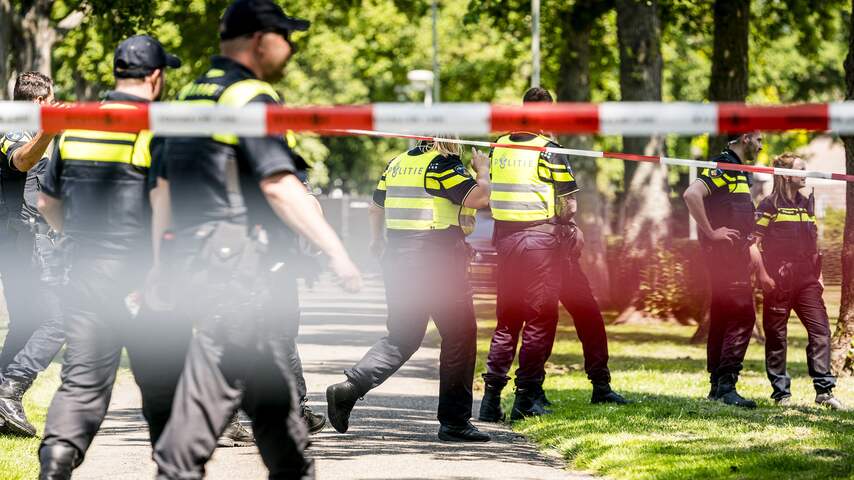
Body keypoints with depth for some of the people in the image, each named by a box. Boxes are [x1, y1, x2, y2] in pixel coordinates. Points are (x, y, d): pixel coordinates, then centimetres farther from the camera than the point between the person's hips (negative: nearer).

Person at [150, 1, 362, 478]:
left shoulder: (191, 97, 18)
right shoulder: (250, 96, -11)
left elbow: (163, 190, 21)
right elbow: (278, 185, -21)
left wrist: (159, 265, 24)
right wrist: (336, 250, -23)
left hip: (189, 256, 10)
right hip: (235, 265, -10)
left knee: (269, 384, 16)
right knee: (213, 384, -9)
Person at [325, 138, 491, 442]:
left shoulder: (397, 164, 12)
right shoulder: (444, 166, -11)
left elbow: (376, 206, 25)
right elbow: (478, 198, -21)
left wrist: (376, 240, 43)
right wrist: (482, 171, 0)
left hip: (397, 258, 7)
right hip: (438, 261, -7)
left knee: (401, 337, 14)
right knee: (459, 335, 4)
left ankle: (349, 388, -5)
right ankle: (454, 421, 5)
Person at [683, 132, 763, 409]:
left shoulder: (739, 171, 20)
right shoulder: (722, 166, -11)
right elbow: (692, 195, -26)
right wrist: (711, 232, -22)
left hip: (735, 254, 10)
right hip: (724, 251, -10)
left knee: (722, 318, 10)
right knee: (742, 315, -15)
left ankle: (717, 385, 13)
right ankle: (726, 385, -19)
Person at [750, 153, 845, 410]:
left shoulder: (807, 204, 16)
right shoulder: (770, 205, -3)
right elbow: (754, 243, -8)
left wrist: (818, 275, 14)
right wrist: (763, 275, -15)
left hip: (806, 279, 5)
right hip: (778, 280, -5)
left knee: (820, 330, -5)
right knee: (776, 336, 1)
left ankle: (824, 389, -4)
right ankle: (781, 392, 7)